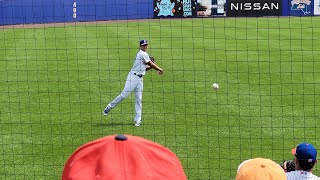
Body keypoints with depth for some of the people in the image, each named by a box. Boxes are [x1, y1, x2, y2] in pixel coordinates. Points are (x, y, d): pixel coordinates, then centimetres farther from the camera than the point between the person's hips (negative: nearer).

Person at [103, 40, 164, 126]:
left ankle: (137, 120, 4)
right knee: (124, 95, -10)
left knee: (139, 99, 4)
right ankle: (109, 107, 5)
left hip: (140, 79, 9)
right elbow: (152, 64, -9)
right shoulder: (142, 54, -9)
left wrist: (151, 66, 6)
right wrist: (160, 69, 3)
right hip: (133, 77, -9)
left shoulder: (143, 54, 19)